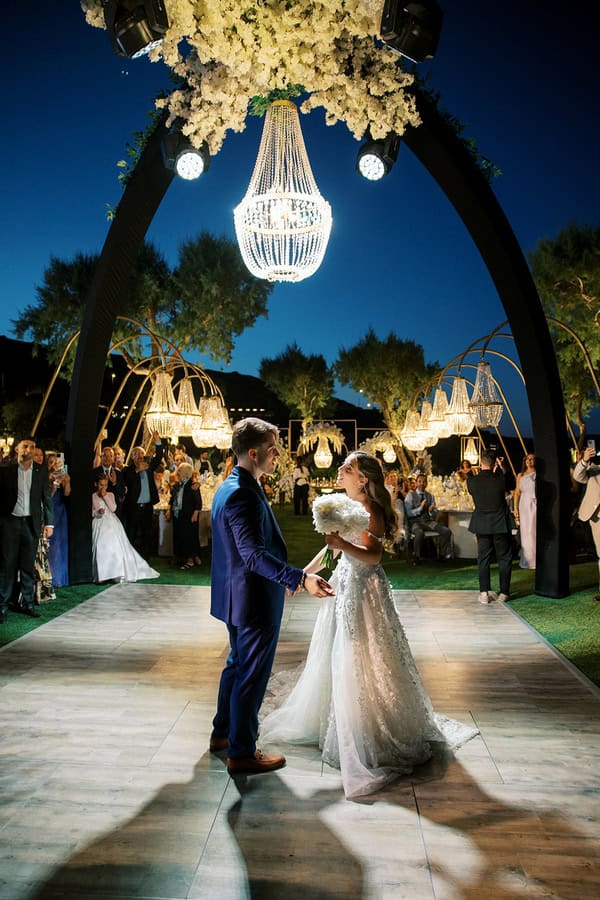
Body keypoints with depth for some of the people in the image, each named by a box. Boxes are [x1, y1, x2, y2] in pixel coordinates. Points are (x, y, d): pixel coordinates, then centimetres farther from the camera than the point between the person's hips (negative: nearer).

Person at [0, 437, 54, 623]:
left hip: (31, 523, 2)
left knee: (28, 566, 9)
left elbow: (46, 498, 5)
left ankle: (27, 603, 19)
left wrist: (49, 523, 2)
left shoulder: (41, 471, 4)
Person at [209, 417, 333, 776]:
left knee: (238, 663, 24)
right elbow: (255, 555, -32)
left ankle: (223, 731, 40)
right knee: (253, 673, 4)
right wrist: (301, 578, -38)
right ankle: (242, 752, 19)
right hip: (255, 598, -11)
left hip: (237, 596, 11)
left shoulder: (230, 488, 8)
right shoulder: (243, 495, -25)